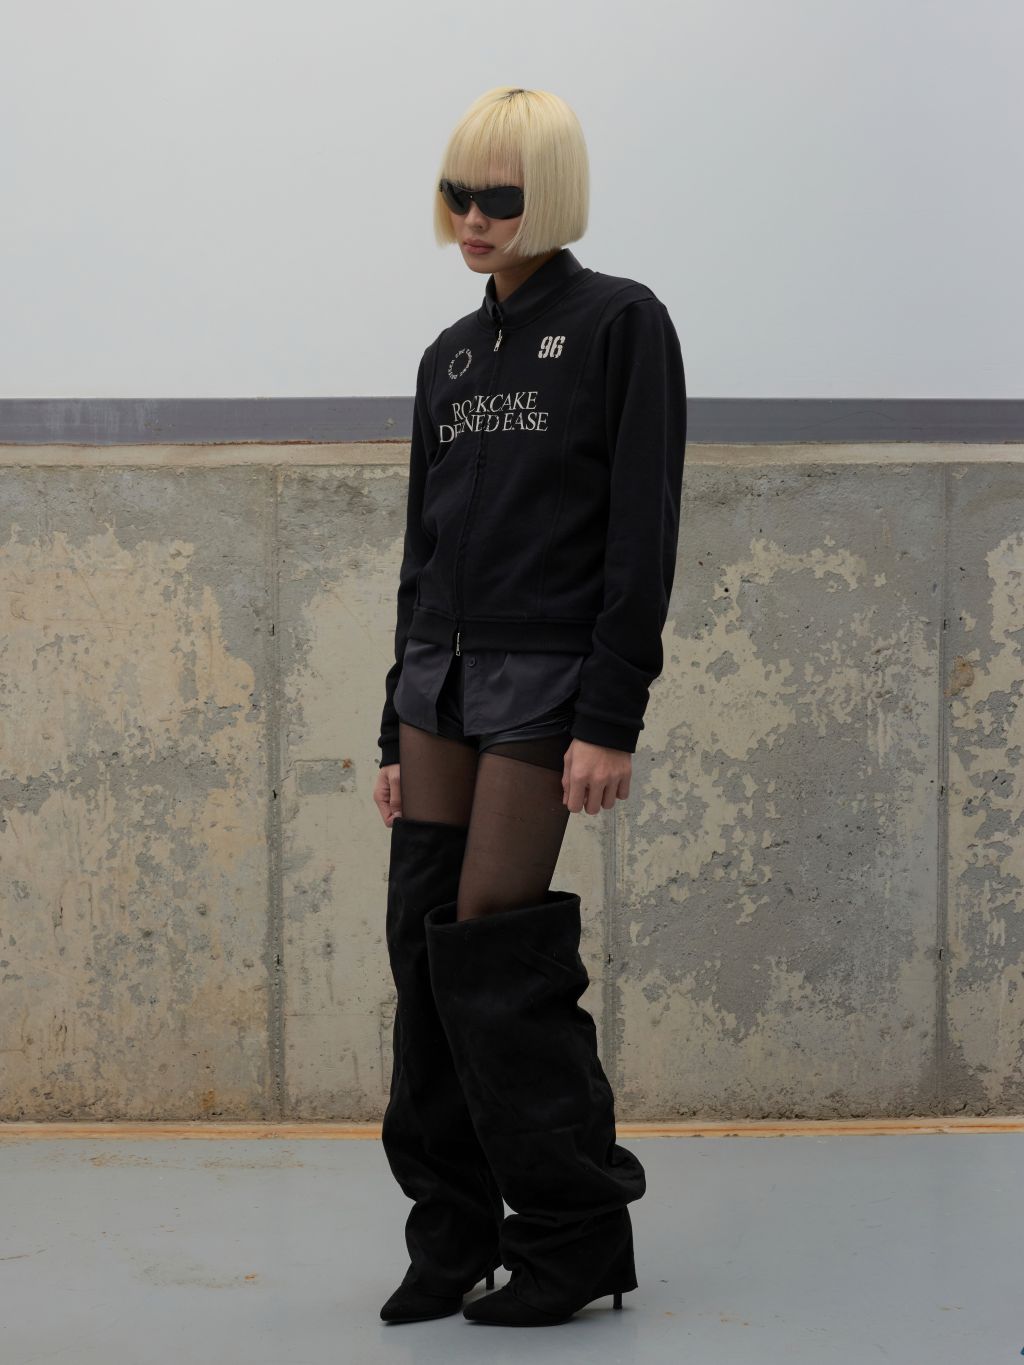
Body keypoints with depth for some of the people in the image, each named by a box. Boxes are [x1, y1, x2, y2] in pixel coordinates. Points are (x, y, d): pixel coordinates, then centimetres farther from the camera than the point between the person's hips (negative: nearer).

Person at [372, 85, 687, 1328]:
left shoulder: (621, 323, -4)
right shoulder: (449, 358, 15)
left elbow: (643, 535, -10)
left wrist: (612, 722, -16)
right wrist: (397, 730, 16)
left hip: (545, 686, -6)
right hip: (441, 681, 6)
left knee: (491, 948, -10)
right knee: (427, 945, 2)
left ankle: (578, 1236, 4)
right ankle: (453, 1237, 10)